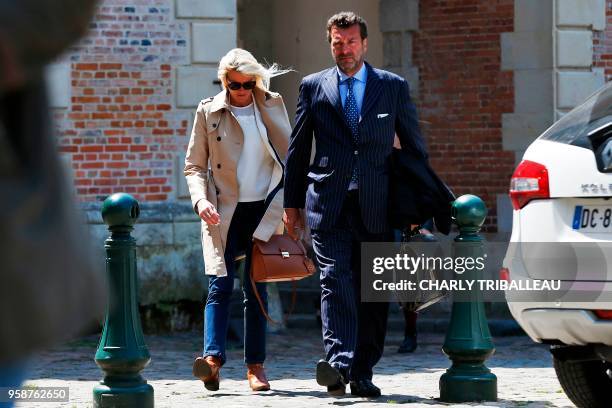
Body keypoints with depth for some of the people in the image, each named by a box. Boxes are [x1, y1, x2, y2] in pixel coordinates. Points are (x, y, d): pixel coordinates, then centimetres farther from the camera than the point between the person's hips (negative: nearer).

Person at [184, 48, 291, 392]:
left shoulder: (272, 106, 8)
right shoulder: (208, 112, 4)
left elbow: (291, 157, 13)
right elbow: (194, 166, 6)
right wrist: (201, 200, -12)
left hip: (264, 209, 2)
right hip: (224, 212, -2)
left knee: (257, 289, 4)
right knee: (220, 284, -14)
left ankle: (256, 366, 7)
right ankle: (213, 358, -25)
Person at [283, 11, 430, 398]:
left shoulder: (394, 87, 9)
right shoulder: (313, 87, 10)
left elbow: (414, 146, 13)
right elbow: (297, 150, 14)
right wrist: (292, 203, 10)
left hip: (376, 206, 1)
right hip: (329, 203, -1)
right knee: (335, 280, -15)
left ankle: (363, 373, 8)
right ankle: (338, 363, -25)